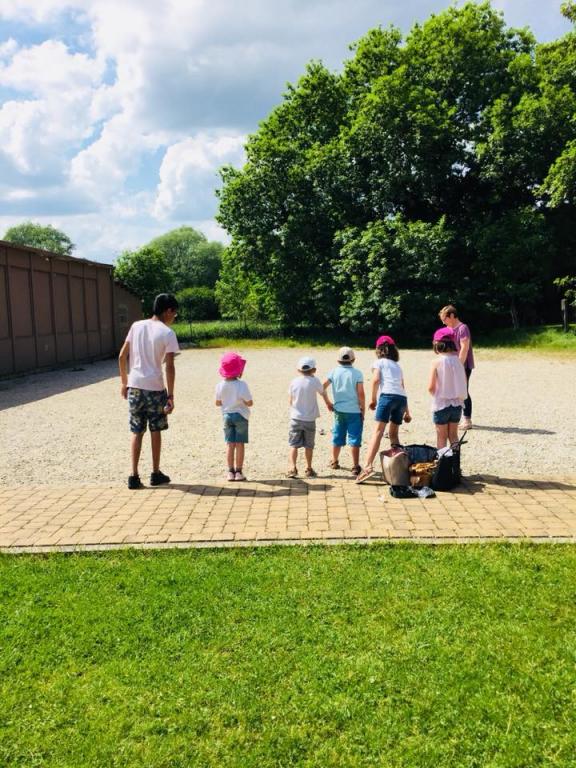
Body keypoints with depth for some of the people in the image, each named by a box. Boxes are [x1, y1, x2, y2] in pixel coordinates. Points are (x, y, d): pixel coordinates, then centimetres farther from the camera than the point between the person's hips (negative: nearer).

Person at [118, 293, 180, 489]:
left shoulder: (136, 326, 6)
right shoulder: (167, 333, -7)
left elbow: (122, 357, 7)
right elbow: (169, 367, -14)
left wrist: (124, 382, 16)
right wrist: (170, 396, -10)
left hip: (134, 385, 4)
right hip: (155, 387, -3)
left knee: (137, 432, 10)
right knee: (155, 430, 13)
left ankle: (134, 476, 7)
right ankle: (156, 474, 22)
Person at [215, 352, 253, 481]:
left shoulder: (220, 385, -5)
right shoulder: (241, 385, -17)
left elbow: (217, 402, 4)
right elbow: (249, 403, -16)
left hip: (227, 416, 4)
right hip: (240, 415, -3)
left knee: (230, 444, 9)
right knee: (240, 444, 4)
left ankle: (230, 472, 12)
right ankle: (239, 471, 6)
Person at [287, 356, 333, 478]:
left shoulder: (294, 382, -3)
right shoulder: (315, 381, -8)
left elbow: (290, 401, 4)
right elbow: (323, 393, 8)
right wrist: (328, 404, 28)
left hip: (296, 418, 1)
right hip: (310, 419, -1)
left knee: (294, 444, 5)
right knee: (309, 445, 10)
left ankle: (292, 468, -5)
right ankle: (309, 469, 18)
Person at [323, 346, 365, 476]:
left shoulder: (334, 372, 0)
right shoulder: (357, 373, -8)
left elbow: (323, 387, -3)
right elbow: (361, 394, -11)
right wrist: (363, 410, -1)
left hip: (339, 410, 3)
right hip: (354, 411, -3)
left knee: (337, 437, 17)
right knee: (354, 439, 0)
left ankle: (334, 462, 31)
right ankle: (355, 467, -1)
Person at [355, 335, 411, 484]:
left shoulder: (379, 362, 15)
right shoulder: (397, 366, 30)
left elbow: (376, 379, -2)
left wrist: (373, 399, 8)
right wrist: (406, 411, 32)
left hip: (388, 396, -5)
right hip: (402, 398, 5)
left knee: (378, 431, -12)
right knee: (393, 433, 18)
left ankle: (368, 466, -24)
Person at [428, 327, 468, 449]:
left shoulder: (436, 362, -14)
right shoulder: (458, 361, -2)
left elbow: (431, 387, -14)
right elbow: (463, 383, 2)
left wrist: (436, 395, 5)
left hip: (441, 404, -4)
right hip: (457, 403, 4)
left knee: (442, 436, 9)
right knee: (453, 435, 17)